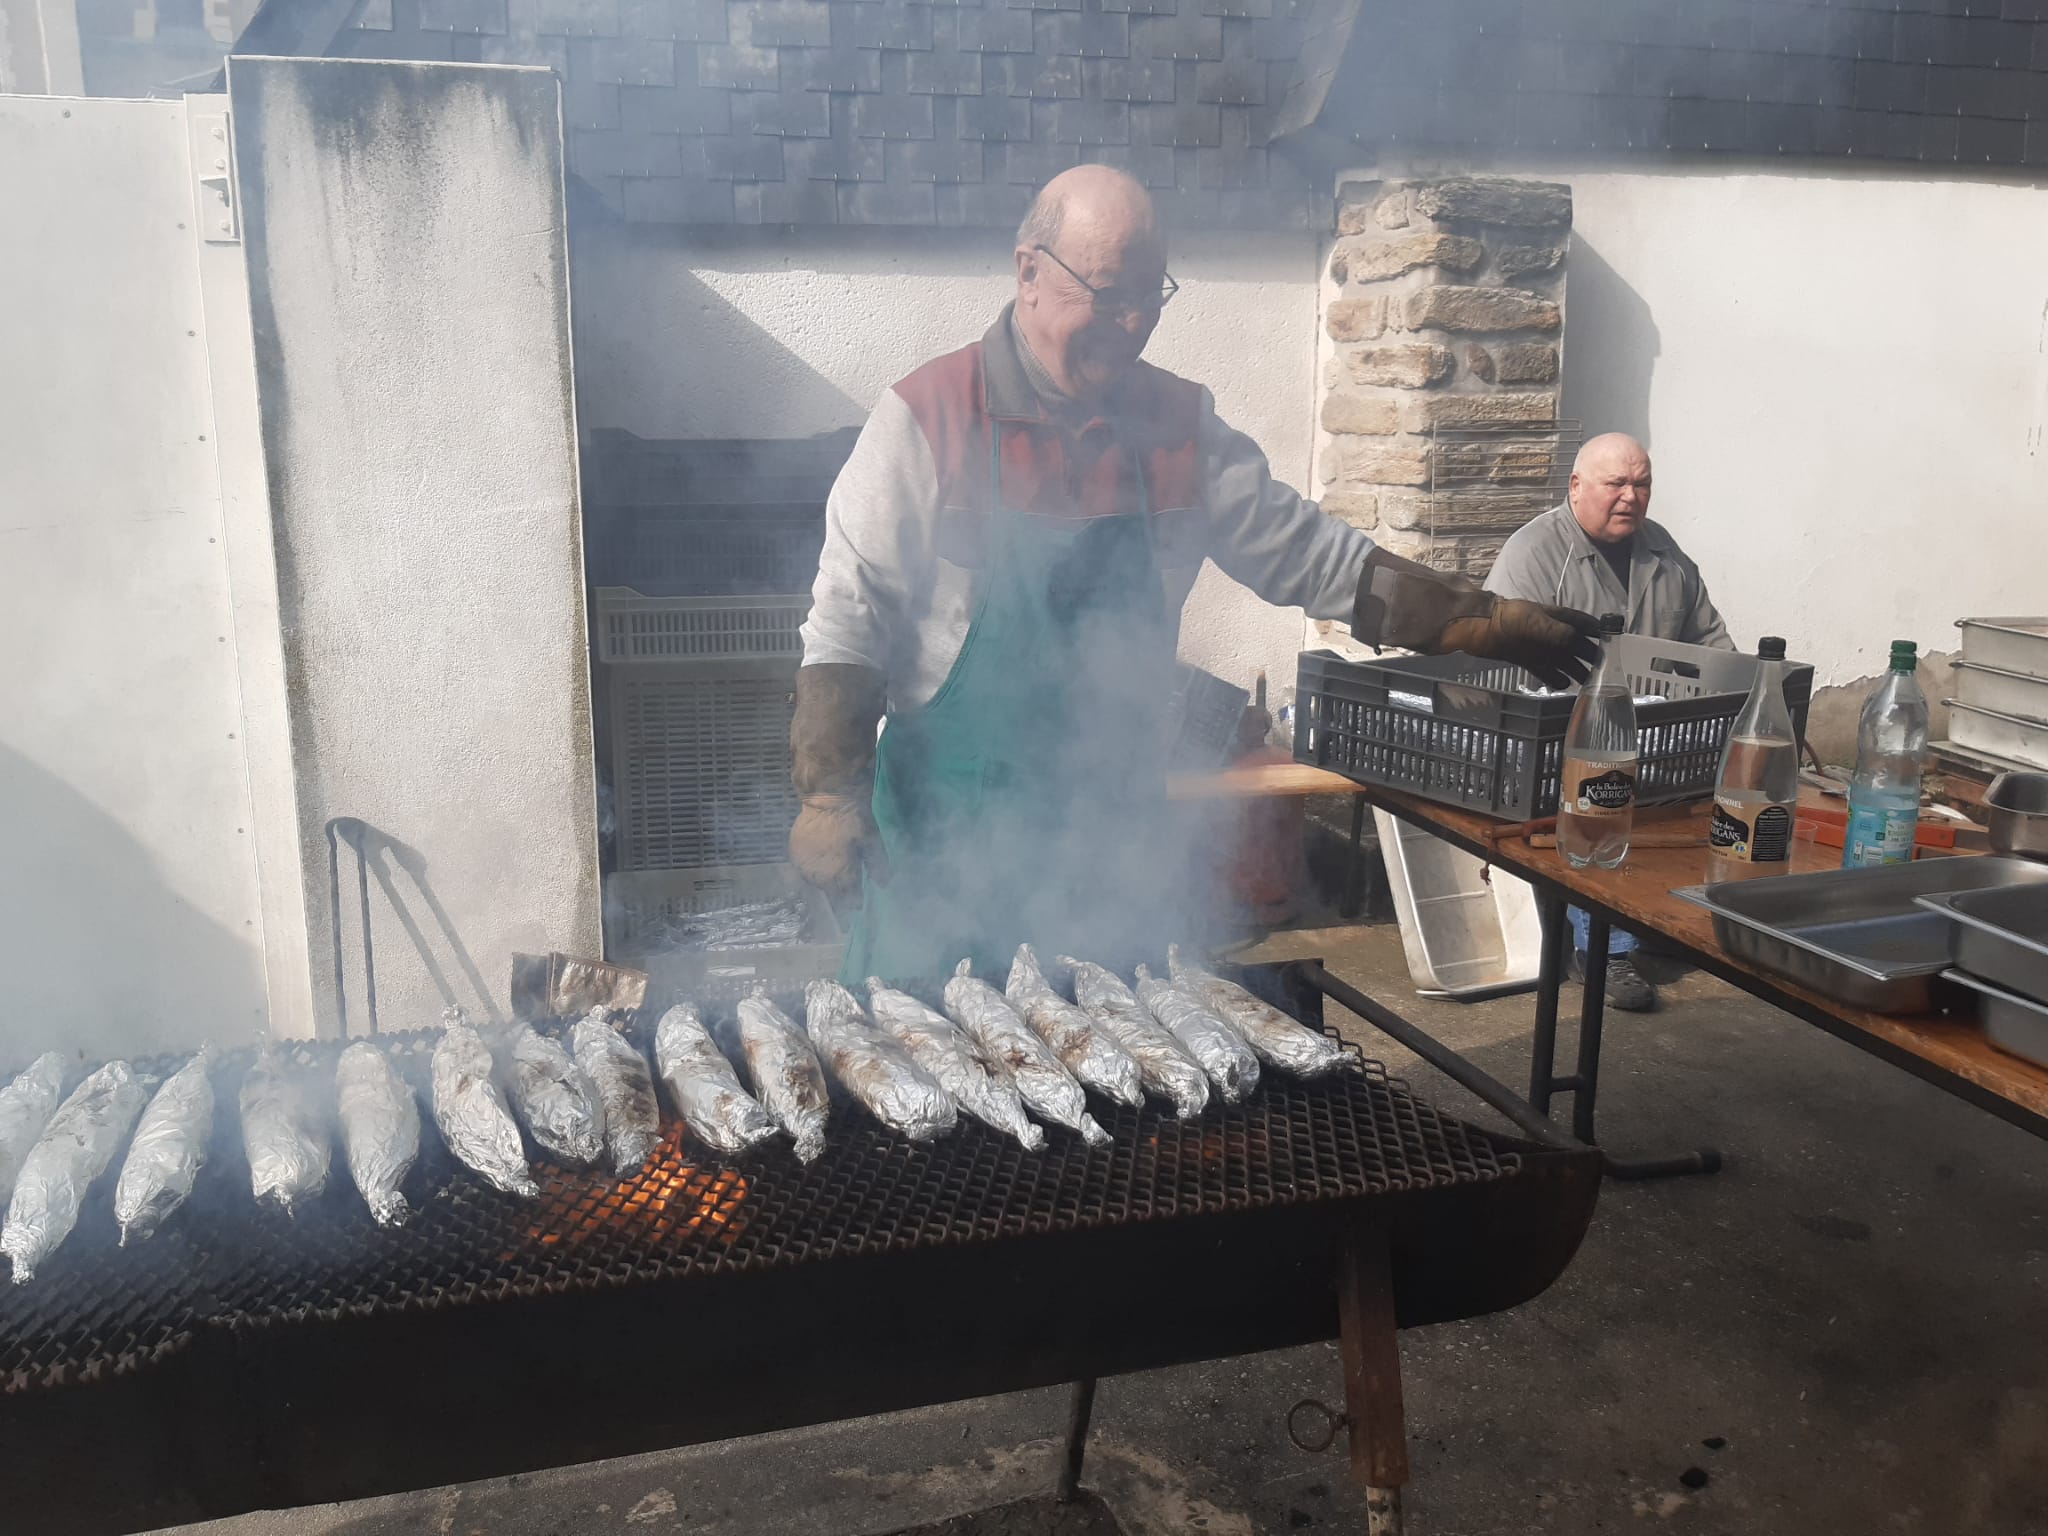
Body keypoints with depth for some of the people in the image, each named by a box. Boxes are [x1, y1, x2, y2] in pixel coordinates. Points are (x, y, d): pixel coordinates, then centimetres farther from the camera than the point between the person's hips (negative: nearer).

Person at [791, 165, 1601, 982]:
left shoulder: (1180, 426, 2)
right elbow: (849, 619, -8)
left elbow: (1307, 554, 7)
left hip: (1113, 824, 4)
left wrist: (1488, 619, 4)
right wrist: (830, 794, -14)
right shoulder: (926, 419, -9)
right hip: (947, 828, -3)